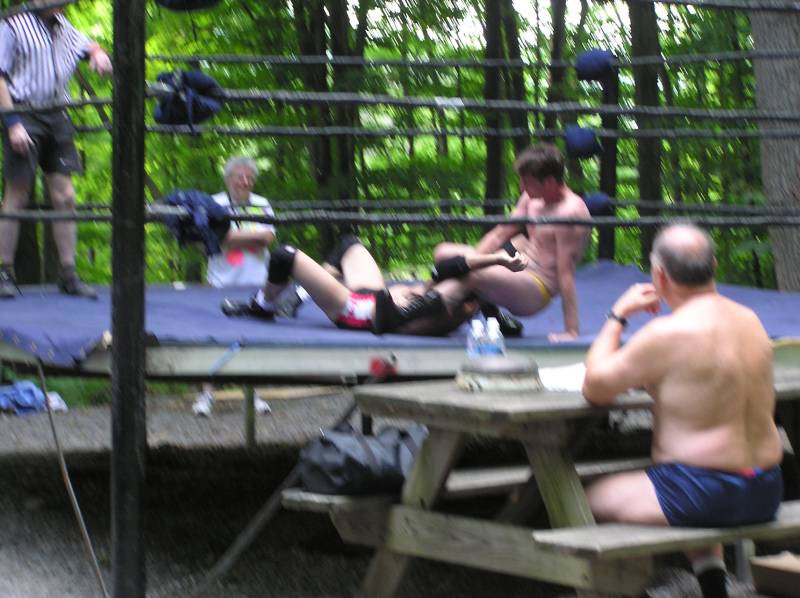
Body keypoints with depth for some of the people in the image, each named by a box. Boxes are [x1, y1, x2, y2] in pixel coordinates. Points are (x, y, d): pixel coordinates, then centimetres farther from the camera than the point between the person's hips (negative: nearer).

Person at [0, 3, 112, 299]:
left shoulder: (64, 28, 15)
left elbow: (87, 46, 33)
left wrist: (98, 54, 6)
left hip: (57, 118, 6)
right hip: (24, 116, -6)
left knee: (64, 197, 3)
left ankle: (68, 275, 7)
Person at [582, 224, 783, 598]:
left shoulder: (668, 334, -18)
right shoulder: (749, 320, 6)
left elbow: (594, 388, -7)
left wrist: (618, 315, 2)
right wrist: (650, 377, 15)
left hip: (707, 495, -8)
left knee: (593, 501, 6)